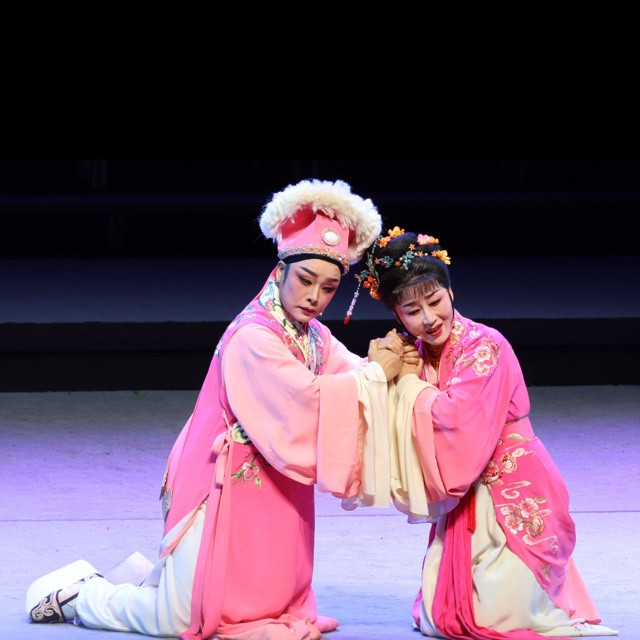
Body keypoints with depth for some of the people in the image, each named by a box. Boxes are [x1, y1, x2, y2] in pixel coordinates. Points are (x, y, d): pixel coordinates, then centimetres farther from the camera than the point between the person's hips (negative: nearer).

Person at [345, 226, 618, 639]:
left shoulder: (484, 348, -18)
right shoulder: (415, 353, 4)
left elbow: (455, 422, -29)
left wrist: (411, 381, -16)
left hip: (514, 498, -7)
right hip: (463, 504, 7)